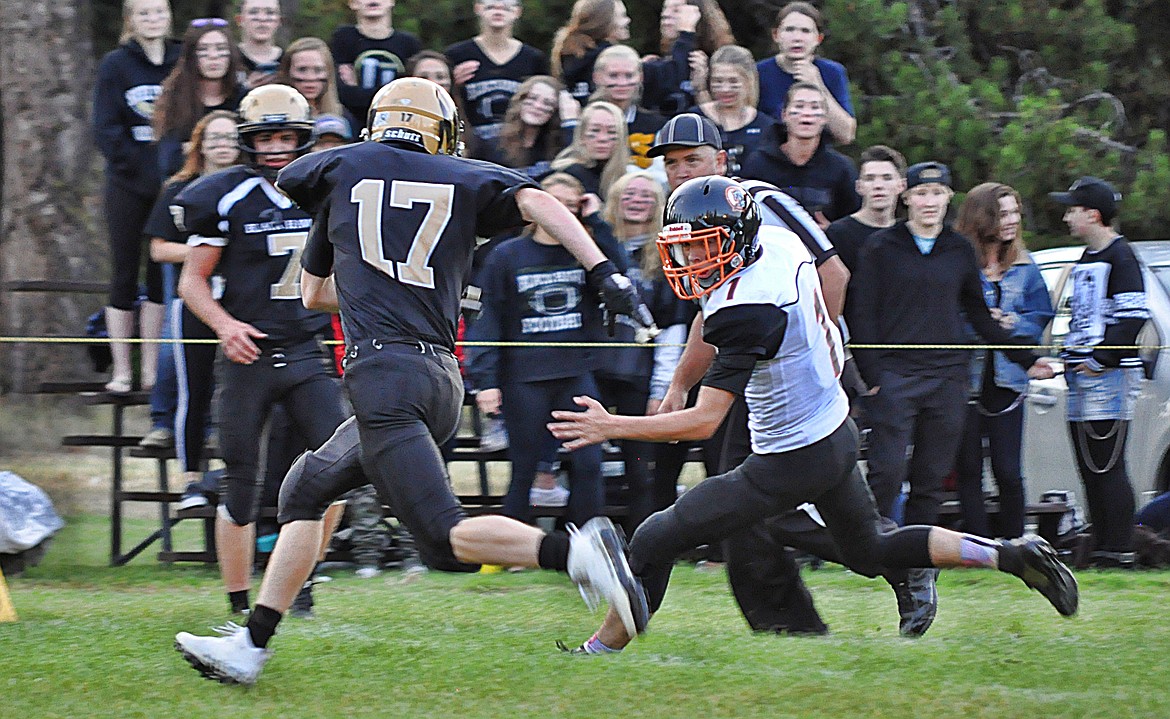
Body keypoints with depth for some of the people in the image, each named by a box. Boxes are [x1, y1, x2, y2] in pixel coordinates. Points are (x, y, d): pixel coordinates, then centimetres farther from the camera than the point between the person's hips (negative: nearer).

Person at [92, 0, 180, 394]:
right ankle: (121, 371, 6)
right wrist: (136, 166, -14)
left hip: (171, 185, 2)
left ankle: (152, 369, 10)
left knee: (163, 276, 4)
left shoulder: (181, 62, 6)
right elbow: (106, 129, -6)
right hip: (128, 185, -2)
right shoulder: (115, 65, -1)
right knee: (124, 276, 1)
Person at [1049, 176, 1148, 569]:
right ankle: (1100, 551, 13)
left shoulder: (1120, 257, -8)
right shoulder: (1086, 260, 21)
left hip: (1111, 375, -10)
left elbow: (1132, 316, -16)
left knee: (1107, 468, -11)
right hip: (1082, 377, 10)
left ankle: (1119, 552, -11)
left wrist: (1102, 359, -16)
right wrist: (1069, 359, 15)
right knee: (1090, 472, 10)